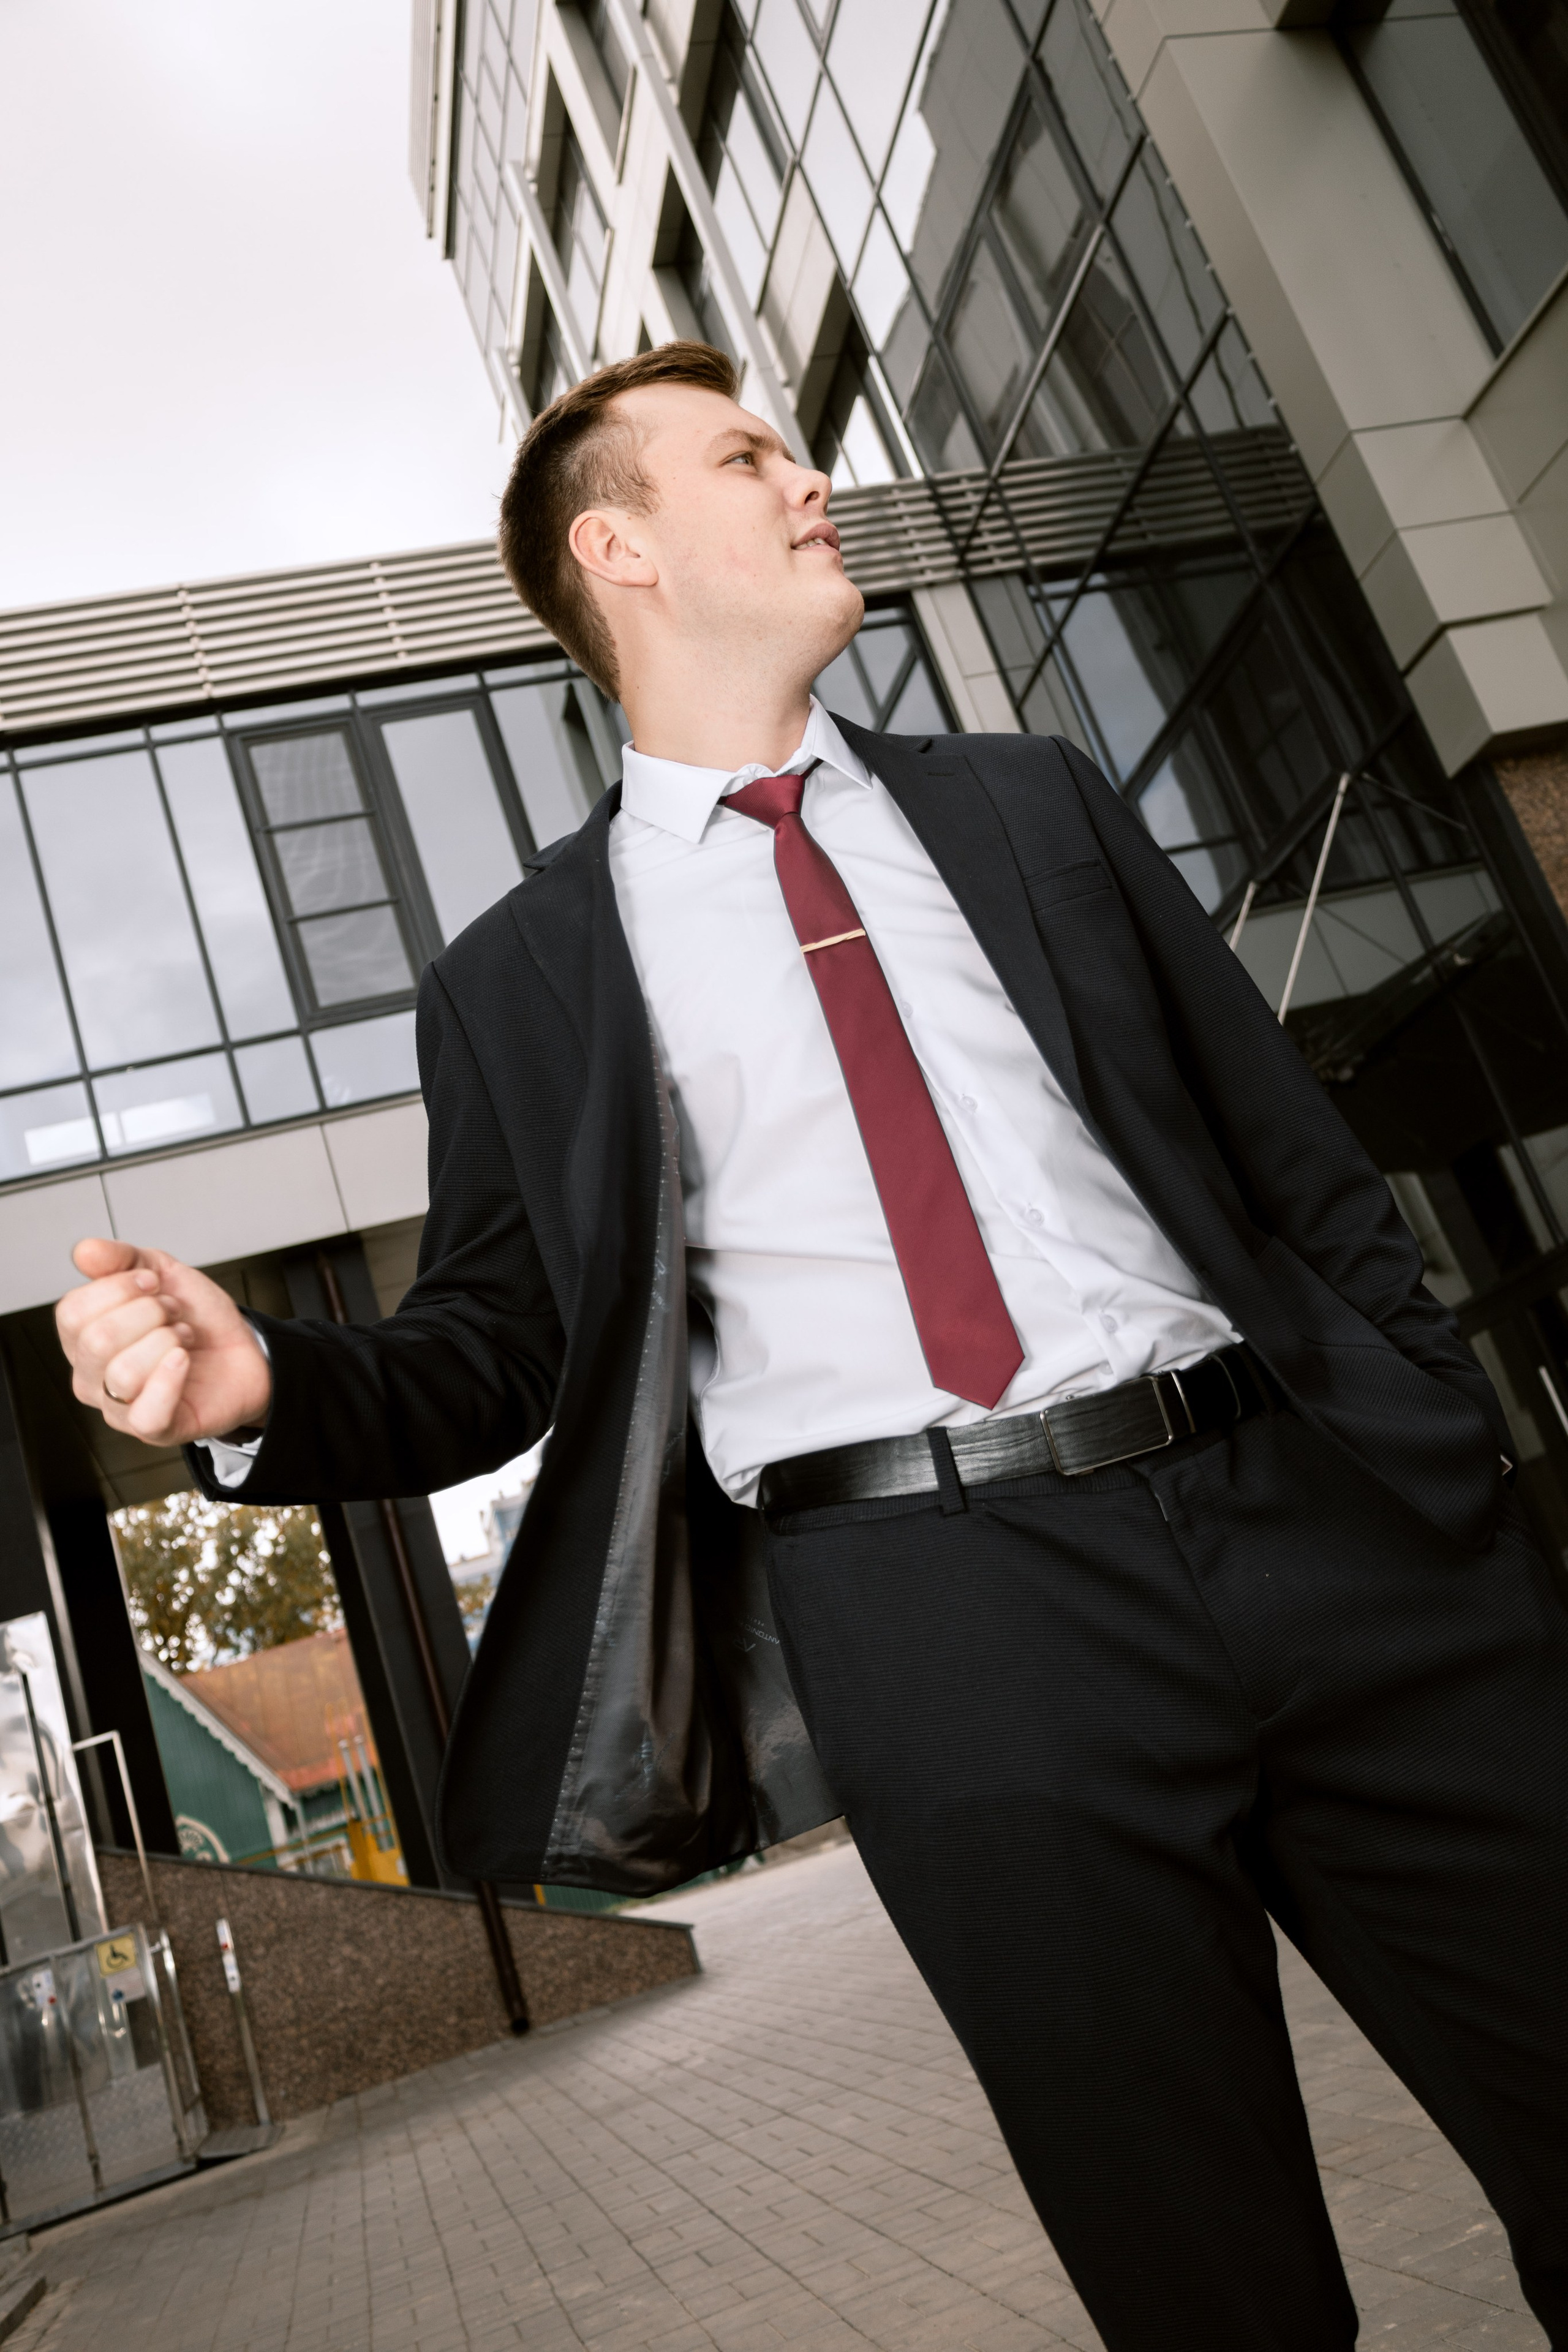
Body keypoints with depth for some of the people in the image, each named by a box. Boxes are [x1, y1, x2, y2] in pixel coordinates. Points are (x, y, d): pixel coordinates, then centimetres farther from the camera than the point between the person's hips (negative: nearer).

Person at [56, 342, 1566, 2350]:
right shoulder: (523, 972, 8)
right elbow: (487, 1353, 9)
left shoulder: (1032, 804, 15)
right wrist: (257, 1385, -11)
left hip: (1309, 1511, 3)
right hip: (936, 1607, -2)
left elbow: (1303, 1166, 14)